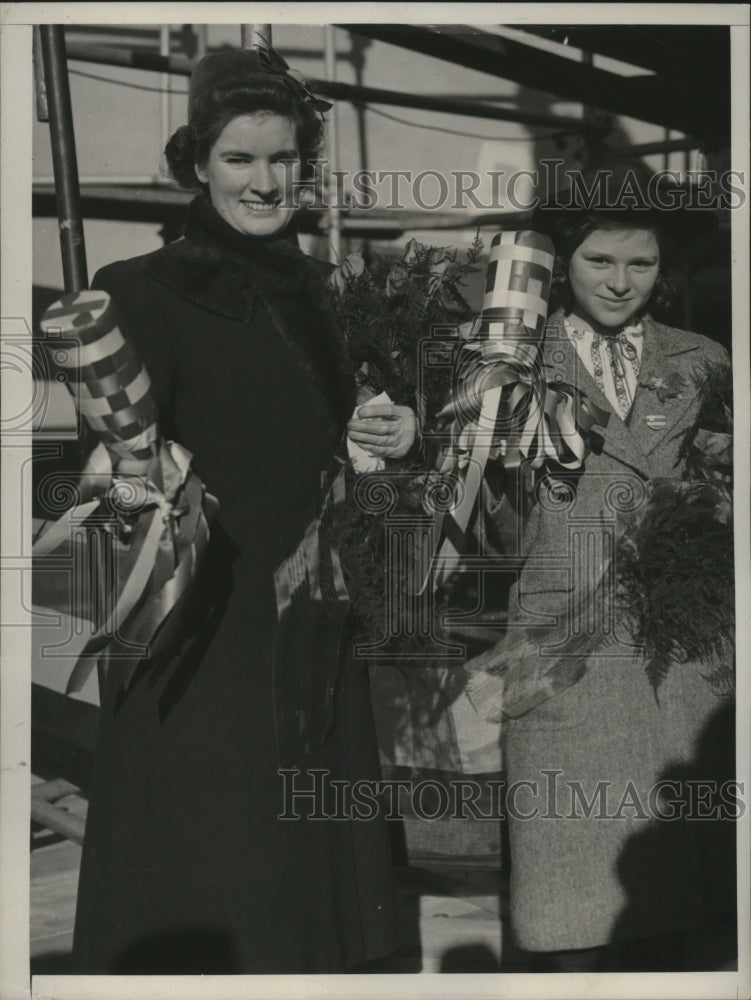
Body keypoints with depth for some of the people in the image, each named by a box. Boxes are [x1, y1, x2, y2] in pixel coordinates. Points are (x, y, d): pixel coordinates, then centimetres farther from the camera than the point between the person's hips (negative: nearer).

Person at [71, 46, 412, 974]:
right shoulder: (143, 292, -11)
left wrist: (388, 435, -1)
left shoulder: (309, 285, 8)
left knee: (315, 849, 16)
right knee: (208, 894, 4)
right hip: (208, 632, -6)